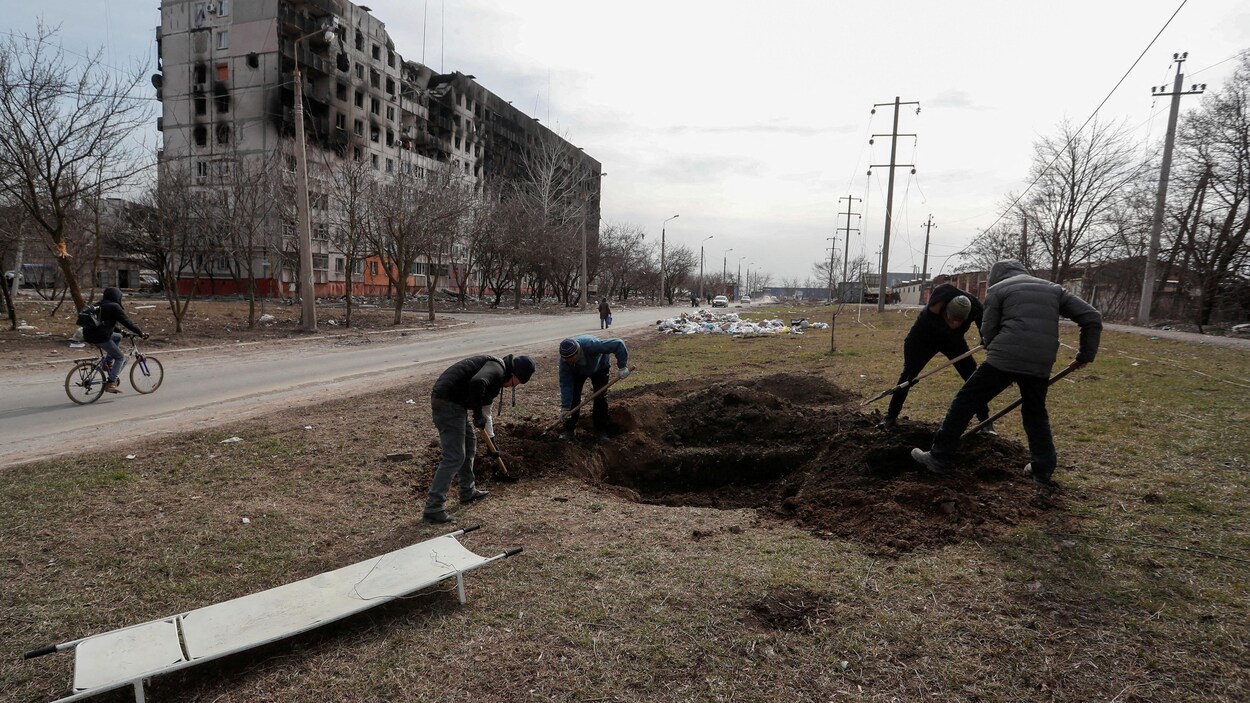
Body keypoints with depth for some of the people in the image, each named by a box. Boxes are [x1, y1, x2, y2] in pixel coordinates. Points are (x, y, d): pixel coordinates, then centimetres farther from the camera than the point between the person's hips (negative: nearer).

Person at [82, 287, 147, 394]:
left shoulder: (100, 305, 21)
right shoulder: (114, 307, -6)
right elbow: (127, 322, -10)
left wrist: (121, 331, 35)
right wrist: (141, 333, -5)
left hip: (89, 335, 9)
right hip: (100, 337, -9)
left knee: (118, 337, 29)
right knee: (120, 358, 1)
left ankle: (108, 362, 20)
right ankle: (111, 383, -8)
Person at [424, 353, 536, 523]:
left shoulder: (498, 377, 22)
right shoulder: (497, 368, -10)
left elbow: (485, 406, 34)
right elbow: (477, 382, -33)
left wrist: (490, 436, 40)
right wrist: (478, 415, -21)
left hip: (447, 401, 11)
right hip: (448, 403, -11)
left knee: (469, 443, 24)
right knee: (454, 457, -8)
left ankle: (468, 492, 36)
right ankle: (433, 509, -4)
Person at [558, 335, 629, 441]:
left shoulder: (591, 345, -47)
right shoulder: (564, 359, -36)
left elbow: (618, 344, -42)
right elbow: (565, 383, -31)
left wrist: (622, 367, -41)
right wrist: (565, 407, -33)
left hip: (600, 368, -2)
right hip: (578, 371, 2)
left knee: (600, 397, -12)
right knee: (573, 396, -11)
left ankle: (601, 431, -1)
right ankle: (568, 430, 0)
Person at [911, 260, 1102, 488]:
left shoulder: (997, 289, 12)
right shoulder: (1054, 289, 23)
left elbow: (988, 332, 5)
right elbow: (1092, 317, 16)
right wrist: (1085, 355, 22)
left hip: (1004, 359, -4)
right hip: (1040, 365, 5)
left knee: (964, 403, 6)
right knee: (1036, 415, 26)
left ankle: (939, 458, 8)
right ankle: (1044, 469, 25)